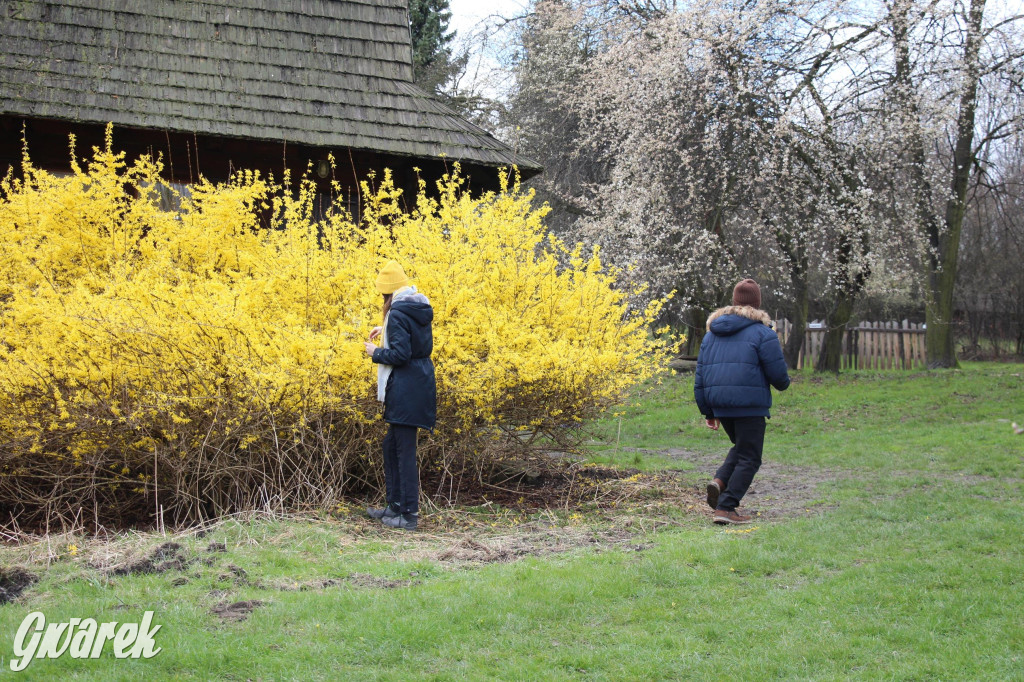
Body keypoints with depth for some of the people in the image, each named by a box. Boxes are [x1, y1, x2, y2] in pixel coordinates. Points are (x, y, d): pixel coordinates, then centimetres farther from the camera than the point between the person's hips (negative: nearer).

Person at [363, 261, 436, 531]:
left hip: (406, 389, -10)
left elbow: (400, 354, -22)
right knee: (392, 445, 19)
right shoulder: (421, 309, 10)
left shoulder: (398, 314, -18)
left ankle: (409, 515, -1)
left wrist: (376, 352, -6)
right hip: (421, 384, 10)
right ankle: (395, 505, 26)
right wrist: (386, 330, 22)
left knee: (405, 450, -4)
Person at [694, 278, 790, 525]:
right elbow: (778, 374, -7)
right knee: (748, 458, 2)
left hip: (719, 404, 6)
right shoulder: (761, 332, -5)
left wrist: (708, 411, 19)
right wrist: (783, 384, 17)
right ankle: (726, 507, -7)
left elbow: (700, 376, 14)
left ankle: (719, 481, 0)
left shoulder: (712, 332, 14)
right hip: (749, 405, -6)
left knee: (741, 447, 25)